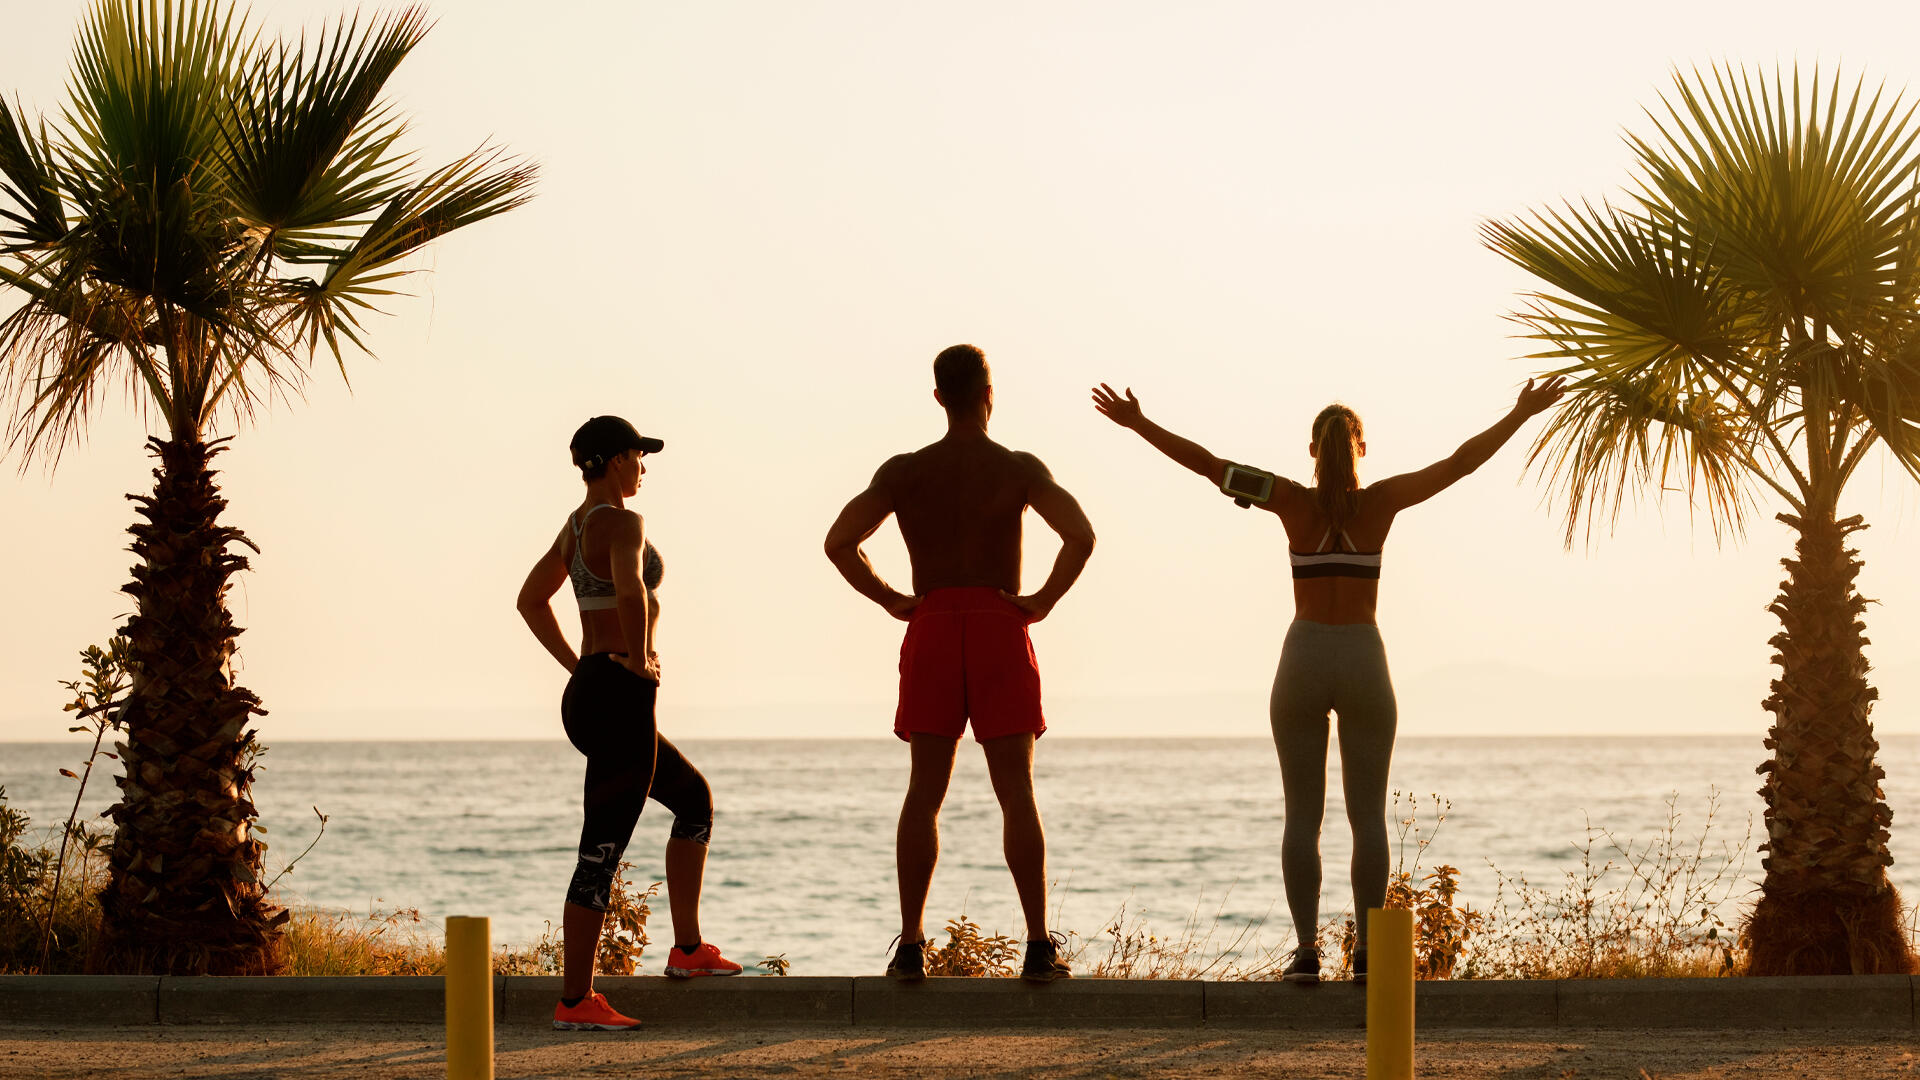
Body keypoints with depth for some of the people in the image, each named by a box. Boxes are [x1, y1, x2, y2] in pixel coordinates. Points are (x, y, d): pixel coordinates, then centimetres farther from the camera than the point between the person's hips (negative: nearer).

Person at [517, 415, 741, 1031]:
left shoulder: (576, 525, 15)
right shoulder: (622, 523, -15)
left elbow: (531, 600, 25)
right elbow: (631, 591, -34)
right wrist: (639, 662, -20)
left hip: (587, 696, 11)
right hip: (621, 700, -11)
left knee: (694, 800, 25)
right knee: (603, 851, -8)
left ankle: (688, 949, 28)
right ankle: (575, 1002, -7)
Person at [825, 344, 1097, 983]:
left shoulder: (904, 472, 4)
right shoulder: (1019, 469, -2)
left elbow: (839, 542, -4)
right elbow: (1081, 536, -16)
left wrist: (892, 601, 4)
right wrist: (1043, 601, -5)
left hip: (931, 630, 2)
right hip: (1000, 631, -2)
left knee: (924, 795, 5)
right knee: (1017, 794, 0)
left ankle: (911, 947, 2)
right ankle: (1039, 948, -4)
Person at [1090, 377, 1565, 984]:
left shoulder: (1295, 502, -4)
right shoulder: (1380, 502, -3)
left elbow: (1206, 463, -7)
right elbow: (1460, 462, -2)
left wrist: (1139, 424, -2)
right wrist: (1521, 415, 6)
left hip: (1302, 665, 0)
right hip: (1365, 664, 0)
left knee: (1302, 815, 2)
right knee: (1368, 816, 4)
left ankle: (1307, 953, -5)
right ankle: (1367, 954, -1)